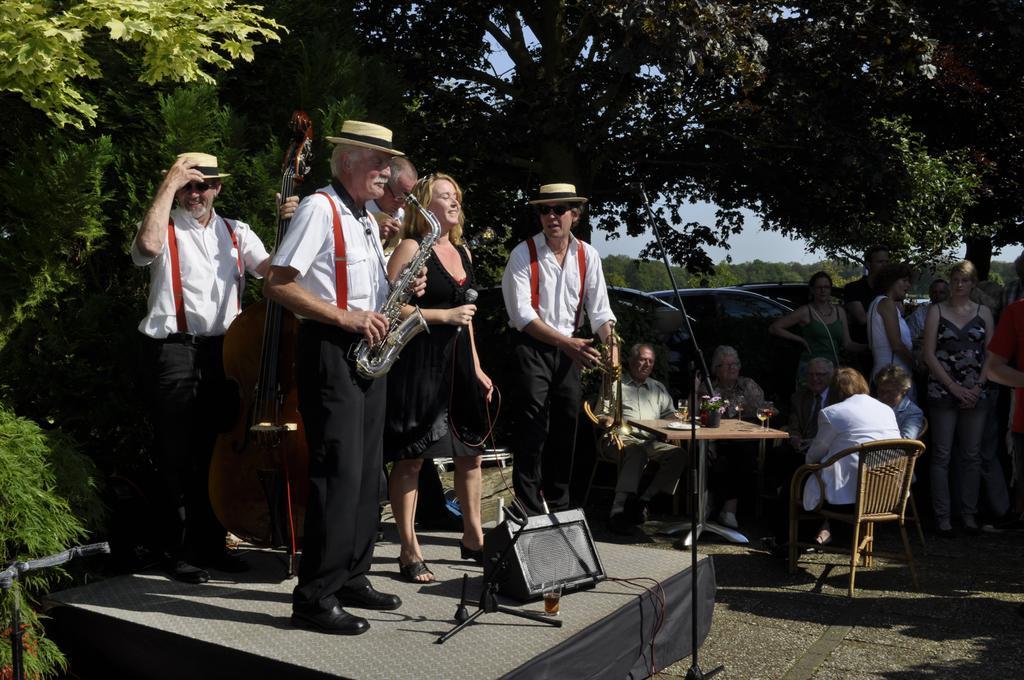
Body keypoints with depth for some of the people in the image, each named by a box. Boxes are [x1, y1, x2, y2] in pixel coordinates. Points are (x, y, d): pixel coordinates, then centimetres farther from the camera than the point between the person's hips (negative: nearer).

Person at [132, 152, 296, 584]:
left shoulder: (236, 233, 13)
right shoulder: (165, 229, 3)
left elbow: (269, 268, -3)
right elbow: (147, 245, -22)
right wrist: (169, 184, -15)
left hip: (224, 349, 4)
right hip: (174, 351, -4)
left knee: (219, 449, 11)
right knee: (177, 455, 1)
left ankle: (212, 543, 23)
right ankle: (180, 551, 11)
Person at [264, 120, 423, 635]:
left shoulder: (366, 220, 19)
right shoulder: (320, 209, -9)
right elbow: (277, 284, -17)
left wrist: (400, 291, 5)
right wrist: (344, 317, -21)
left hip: (368, 351, 9)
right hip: (329, 352, -9)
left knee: (366, 472, 13)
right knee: (338, 473, -10)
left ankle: (351, 579, 24)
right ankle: (315, 599, -2)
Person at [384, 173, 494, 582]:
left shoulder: (463, 252, 17)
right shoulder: (412, 247, -7)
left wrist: (476, 368, 18)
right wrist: (443, 316, -16)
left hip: (457, 361, 8)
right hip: (419, 361, -8)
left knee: (470, 451, 12)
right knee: (411, 457, -3)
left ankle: (473, 538, 27)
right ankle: (409, 551, 6)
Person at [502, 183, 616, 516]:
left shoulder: (588, 256, 4)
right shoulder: (523, 254, -9)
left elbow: (600, 310, 2)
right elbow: (522, 314, -16)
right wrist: (566, 343, -26)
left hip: (570, 350, 5)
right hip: (532, 347, -4)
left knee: (566, 430, 10)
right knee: (532, 429, -11)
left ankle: (558, 509, 24)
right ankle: (529, 513, -5)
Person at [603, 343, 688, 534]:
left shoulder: (659, 388, 28)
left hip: (651, 441, 5)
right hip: (622, 438, -5)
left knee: (678, 454, -25)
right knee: (637, 451, -39)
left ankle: (642, 500, -25)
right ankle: (619, 511, -46)